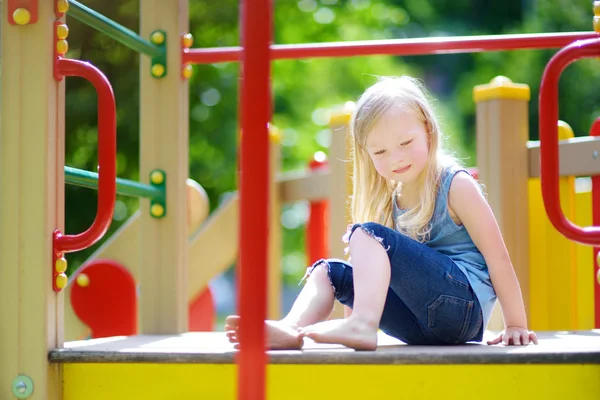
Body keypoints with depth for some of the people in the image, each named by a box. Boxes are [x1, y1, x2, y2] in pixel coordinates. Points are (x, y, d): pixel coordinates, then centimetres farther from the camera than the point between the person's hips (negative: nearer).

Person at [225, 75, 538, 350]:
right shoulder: (388, 201, 16)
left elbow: (497, 256, -5)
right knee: (330, 271, 4)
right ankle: (291, 329, -22)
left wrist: (516, 326, -6)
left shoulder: (455, 185, -3)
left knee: (370, 234, -18)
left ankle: (363, 324, -35)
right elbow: (366, 267, 21)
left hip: (463, 303, -7)